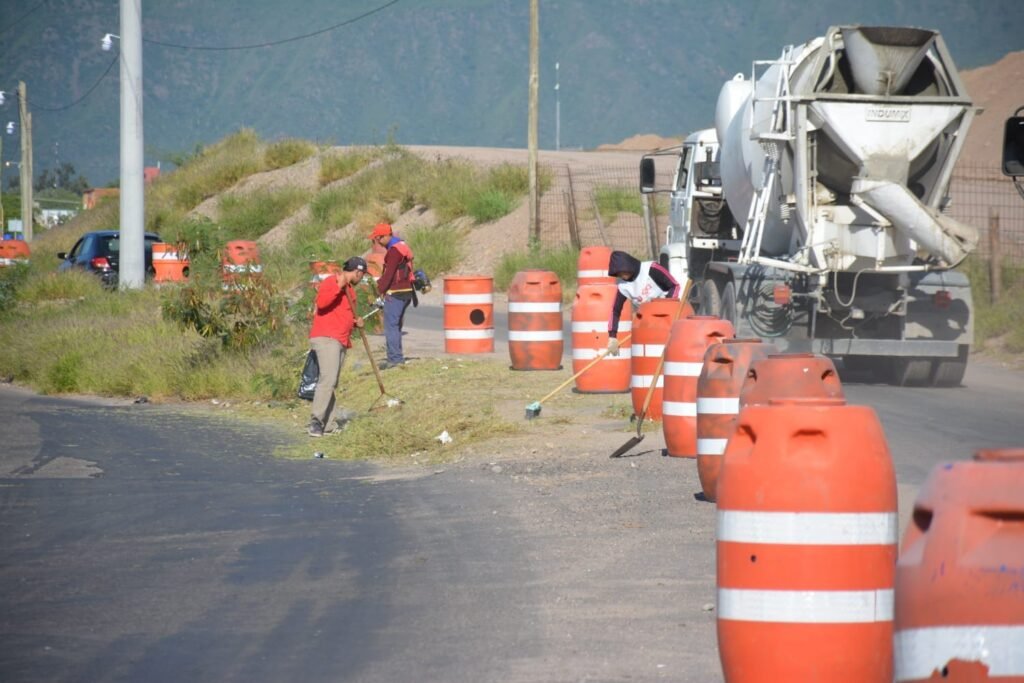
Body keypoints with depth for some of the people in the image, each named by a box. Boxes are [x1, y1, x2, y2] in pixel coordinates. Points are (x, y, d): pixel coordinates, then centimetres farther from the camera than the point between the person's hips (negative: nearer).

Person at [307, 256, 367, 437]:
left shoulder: (348, 288, 23)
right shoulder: (331, 282, -6)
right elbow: (321, 303, -23)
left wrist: (355, 322, 15)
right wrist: (338, 287, -25)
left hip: (341, 341, 10)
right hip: (326, 338, -10)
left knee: (331, 384, 9)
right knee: (328, 379, -21)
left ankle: (328, 425, 11)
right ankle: (316, 421, -28)